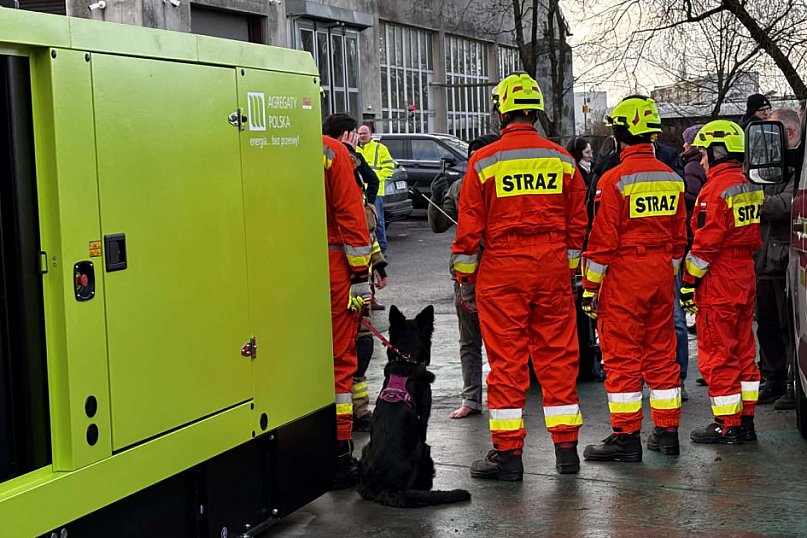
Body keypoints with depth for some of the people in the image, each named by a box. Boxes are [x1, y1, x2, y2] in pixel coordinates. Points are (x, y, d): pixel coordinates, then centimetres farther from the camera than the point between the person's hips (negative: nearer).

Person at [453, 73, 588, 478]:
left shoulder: (484, 161, -4)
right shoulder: (562, 160, 5)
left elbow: (469, 228, -3)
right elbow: (577, 224, 9)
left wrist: (464, 278, 6)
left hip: (501, 271, -3)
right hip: (553, 269, 3)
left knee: (506, 360, 2)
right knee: (557, 357, 9)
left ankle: (507, 453, 6)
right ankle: (566, 448, 15)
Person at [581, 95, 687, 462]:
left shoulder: (615, 179, -13)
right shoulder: (671, 178, 8)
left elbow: (602, 241, -13)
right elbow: (679, 238, 14)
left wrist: (590, 286, -7)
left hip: (624, 275, -6)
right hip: (661, 274, 7)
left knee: (622, 356, -1)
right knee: (661, 353, 12)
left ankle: (626, 437, 2)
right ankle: (667, 432, 18)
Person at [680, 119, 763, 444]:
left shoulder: (716, 189, -16)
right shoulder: (748, 187, 12)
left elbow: (706, 243, -19)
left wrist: (689, 282, -12)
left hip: (718, 283, -9)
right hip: (745, 279, 9)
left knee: (717, 356, -2)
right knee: (743, 352, 14)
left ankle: (727, 426, 2)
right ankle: (745, 421, 20)